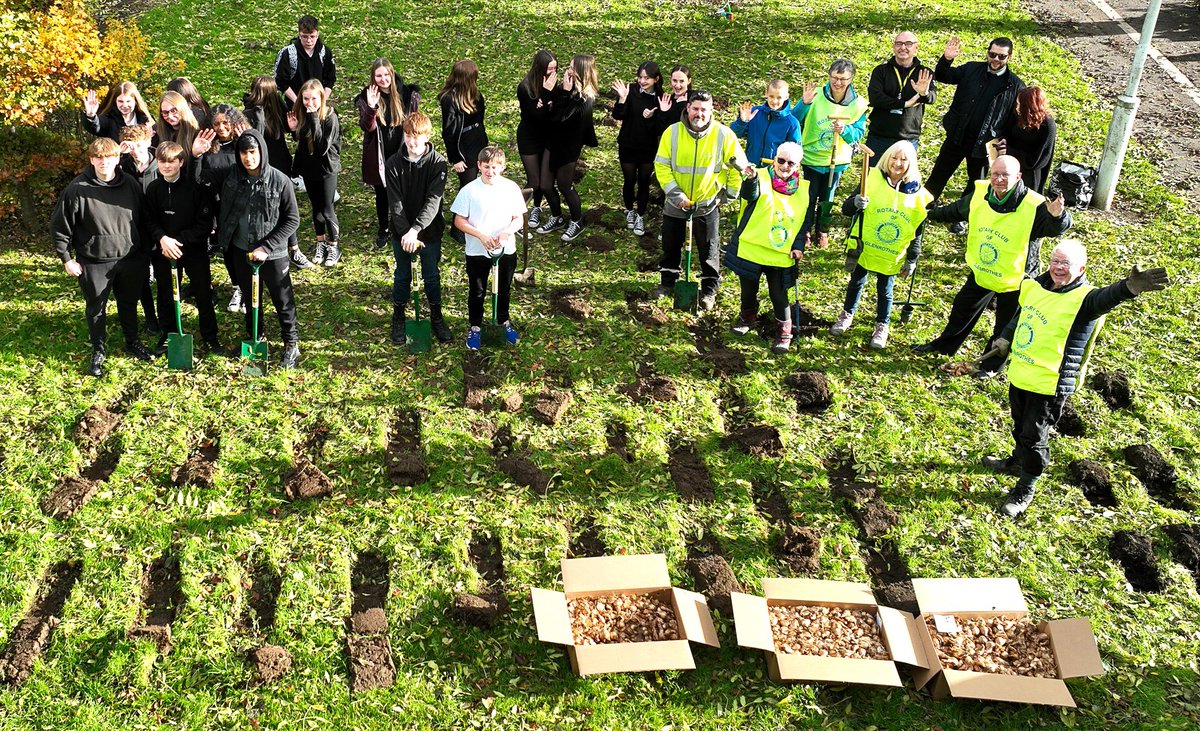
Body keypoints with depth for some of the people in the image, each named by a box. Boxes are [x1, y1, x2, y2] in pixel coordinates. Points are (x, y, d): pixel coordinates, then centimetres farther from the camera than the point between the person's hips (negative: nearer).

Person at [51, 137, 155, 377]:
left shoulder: (131, 185, -4)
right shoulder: (77, 189, -14)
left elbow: (143, 220, 8)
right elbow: (59, 226, -6)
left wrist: (143, 252, 9)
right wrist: (67, 258, -6)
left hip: (129, 259, 3)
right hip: (94, 263, -2)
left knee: (129, 303, 18)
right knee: (95, 308, 11)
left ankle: (132, 342, 39)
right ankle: (98, 351, 28)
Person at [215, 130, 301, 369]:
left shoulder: (280, 181, -16)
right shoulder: (232, 180, -5)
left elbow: (292, 219, -13)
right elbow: (223, 214, 7)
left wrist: (267, 247, -17)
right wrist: (223, 241, -2)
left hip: (273, 254, -3)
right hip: (242, 251, 4)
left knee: (283, 300, 9)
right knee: (250, 297, 20)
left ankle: (291, 343, 27)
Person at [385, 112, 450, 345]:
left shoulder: (438, 163, -14)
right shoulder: (393, 164, -10)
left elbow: (433, 201, -22)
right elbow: (395, 204, -13)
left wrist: (415, 230, -32)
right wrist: (405, 233, -25)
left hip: (430, 230, -1)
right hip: (401, 232, 1)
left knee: (432, 276, 14)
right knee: (402, 276, 16)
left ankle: (436, 317, 33)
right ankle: (398, 318, 33)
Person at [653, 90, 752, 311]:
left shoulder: (723, 134, -12)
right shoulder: (673, 132, -11)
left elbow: (739, 166, -2)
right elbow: (661, 166, -9)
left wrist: (728, 194, -1)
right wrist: (675, 193, -16)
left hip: (708, 204, -1)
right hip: (676, 203, 1)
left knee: (709, 250, 7)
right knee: (670, 246, 15)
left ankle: (709, 290, 22)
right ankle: (667, 282, 35)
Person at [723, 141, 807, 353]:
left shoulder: (803, 189, 4)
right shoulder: (761, 177, -7)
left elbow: (805, 222, 9)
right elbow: (750, 195, -30)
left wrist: (799, 246, -2)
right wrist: (750, 179, -52)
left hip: (781, 255, 1)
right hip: (750, 248, 0)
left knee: (778, 294, 0)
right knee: (749, 288, 16)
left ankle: (784, 333, 18)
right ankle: (748, 316, 43)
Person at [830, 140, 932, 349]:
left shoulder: (917, 194, -8)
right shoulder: (872, 180, -12)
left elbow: (918, 232, -1)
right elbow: (846, 209, -13)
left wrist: (912, 260, -1)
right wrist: (855, 203, -36)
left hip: (891, 256, 0)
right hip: (862, 248, 0)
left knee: (884, 290, 11)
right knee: (856, 282, 18)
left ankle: (882, 326, 31)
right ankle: (847, 315, 41)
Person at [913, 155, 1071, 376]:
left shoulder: (1033, 207, -31)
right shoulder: (980, 193, -13)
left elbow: (1057, 228, -39)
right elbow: (956, 210, 7)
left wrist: (1057, 216, -63)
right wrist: (931, 214, 21)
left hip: (1014, 280, -5)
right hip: (980, 273, 5)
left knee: (1005, 326, 16)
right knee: (962, 310, 26)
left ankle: (991, 365, 39)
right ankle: (944, 345, 51)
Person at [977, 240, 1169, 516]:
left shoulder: (1083, 299, -22)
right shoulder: (1036, 286, 1)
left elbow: (1107, 297, -45)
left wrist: (1129, 287, -66)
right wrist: (1005, 338, 29)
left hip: (1049, 385, -7)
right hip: (1020, 374, 7)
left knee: (1034, 438, 4)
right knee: (1020, 426, 28)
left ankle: (1025, 489, 21)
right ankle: (1018, 460, 53)